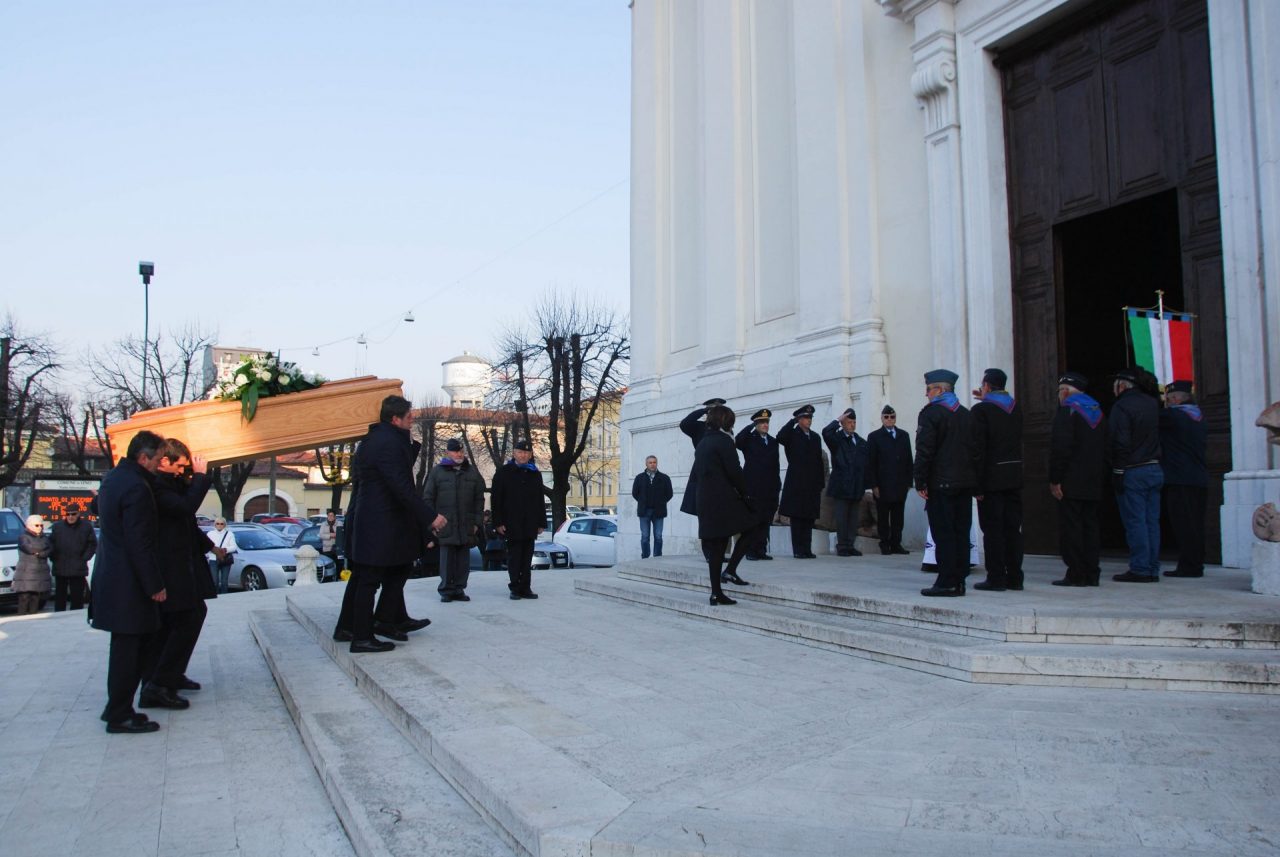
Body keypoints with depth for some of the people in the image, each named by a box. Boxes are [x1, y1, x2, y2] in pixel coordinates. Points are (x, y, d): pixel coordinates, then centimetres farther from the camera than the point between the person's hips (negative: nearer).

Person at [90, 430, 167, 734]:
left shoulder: (113, 478, 10)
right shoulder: (136, 487, -21)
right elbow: (139, 543, -22)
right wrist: (155, 585, -16)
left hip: (111, 576, 10)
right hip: (128, 583, -10)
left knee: (128, 648, 17)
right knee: (127, 649, 0)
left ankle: (118, 709, 23)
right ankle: (119, 716, 8)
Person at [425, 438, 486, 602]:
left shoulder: (472, 473, 10)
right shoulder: (437, 472, 3)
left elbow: (479, 499, 11)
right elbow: (428, 498, 3)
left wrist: (477, 522, 5)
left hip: (467, 526, 3)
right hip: (445, 526, -3)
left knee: (463, 560, 5)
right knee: (447, 559, 0)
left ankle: (459, 589, 13)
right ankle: (446, 590, 8)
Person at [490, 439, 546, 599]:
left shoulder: (535, 474, 14)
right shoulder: (504, 472, 1)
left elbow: (540, 501, 17)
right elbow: (496, 499, -2)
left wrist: (541, 523, 11)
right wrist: (498, 522, -9)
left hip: (530, 525, 4)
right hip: (512, 524, -4)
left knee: (527, 558, 6)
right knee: (514, 557, -1)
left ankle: (525, 588, 11)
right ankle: (515, 589, 5)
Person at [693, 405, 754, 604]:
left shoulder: (701, 443, 15)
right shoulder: (724, 440, -9)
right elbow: (734, 471, -14)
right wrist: (745, 493, -2)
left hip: (705, 501, 8)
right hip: (724, 499, -8)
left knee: (715, 546, 8)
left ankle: (716, 592, 8)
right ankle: (730, 570, -1)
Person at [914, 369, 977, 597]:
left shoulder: (931, 413, -8)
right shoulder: (966, 414, 12)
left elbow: (924, 451, -14)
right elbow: (975, 448, 15)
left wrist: (920, 482, -10)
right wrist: (974, 482, 18)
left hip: (940, 484, -7)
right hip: (965, 484, 7)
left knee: (943, 535, -4)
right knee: (961, 533, 8)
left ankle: (946, 583, -4)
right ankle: (959, 581, 12)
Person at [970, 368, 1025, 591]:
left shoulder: (981, 410, -10)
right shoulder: (1016, 408, 9)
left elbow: (978, 448, -14)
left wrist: (977, 483, -11)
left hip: (992, 478, -6)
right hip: (1015, 477, 6)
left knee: (993, 529, -1)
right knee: (1013, 528, 10)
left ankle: (996, 578, 0)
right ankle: (1014, 577, 14)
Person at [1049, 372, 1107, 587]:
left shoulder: (1067, 410, -8)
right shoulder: (1097, 411, 16)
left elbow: (1060, 447, -16)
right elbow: (1104, 449, 16)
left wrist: (1054, 480, -14)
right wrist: (1099, 475, 18)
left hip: (1071, 483, -8)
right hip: (1094, 483, 8)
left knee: (1070, 528, -5)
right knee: (1090, 526, 9)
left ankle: (1076, 574, -6)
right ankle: (1091, 573, 11)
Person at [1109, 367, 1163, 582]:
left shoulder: (1121, 406, -12)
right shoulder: (1152, 403, 12)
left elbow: (1119, 442, -17)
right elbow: (1155, 434, 19)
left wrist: (1117, 471, -13)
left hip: (1132, 472, -7)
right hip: (1155, 469, 7)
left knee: (1135, 522, -4)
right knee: (1152, 522, 8)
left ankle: (1140, 569, -4)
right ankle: (1152, 569, 12)